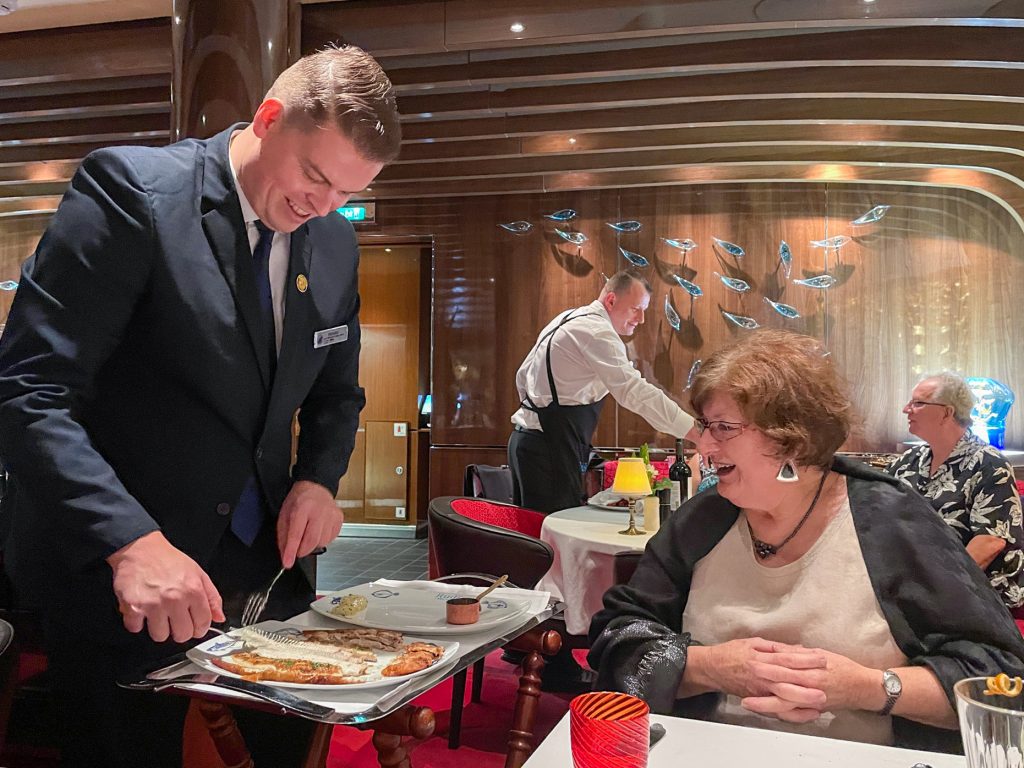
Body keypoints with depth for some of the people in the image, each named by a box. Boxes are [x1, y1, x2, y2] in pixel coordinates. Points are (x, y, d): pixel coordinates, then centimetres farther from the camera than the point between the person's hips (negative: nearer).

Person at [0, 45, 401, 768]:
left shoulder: (336, 243, 2)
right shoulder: (132, 188, -16)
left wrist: (319, 478, -6)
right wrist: (132, 542, -31)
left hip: (266, 567, 6)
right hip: (114, 568, -5)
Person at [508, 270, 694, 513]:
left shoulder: (568, 319, 16)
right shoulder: (597, 332, -15)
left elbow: (524, 376, 21)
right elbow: (635, 391, -26)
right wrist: (695, 431, -27)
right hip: (549, 447, -10)